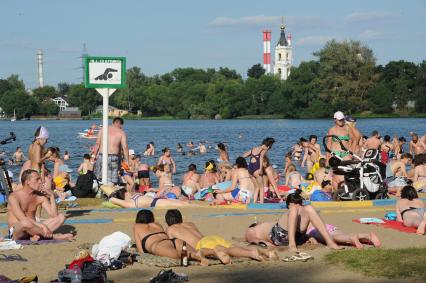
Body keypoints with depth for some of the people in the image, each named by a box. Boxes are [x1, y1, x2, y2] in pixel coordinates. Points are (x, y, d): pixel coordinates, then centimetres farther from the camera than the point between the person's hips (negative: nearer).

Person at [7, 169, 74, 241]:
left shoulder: (40, 196, 6)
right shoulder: (13, 197, -13)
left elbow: (54, 215, 0)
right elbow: (22, 219, -26)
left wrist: (51, 196, -8)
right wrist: (42, 225, -34)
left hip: (32, 229, 7)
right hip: (16, 232, -6)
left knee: (61, 217, -8)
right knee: (26, 223, -42)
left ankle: (37, 236, -27)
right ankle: (54, 236, -24)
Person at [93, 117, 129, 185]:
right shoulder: (121, 133, 1)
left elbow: (97, 144, 6)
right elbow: (125, 147, -5)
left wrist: (94, 155, 11)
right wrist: (127, 161, -3)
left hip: (101, 156, 3)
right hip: (114, 157, -3)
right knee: (113, 181, 0)